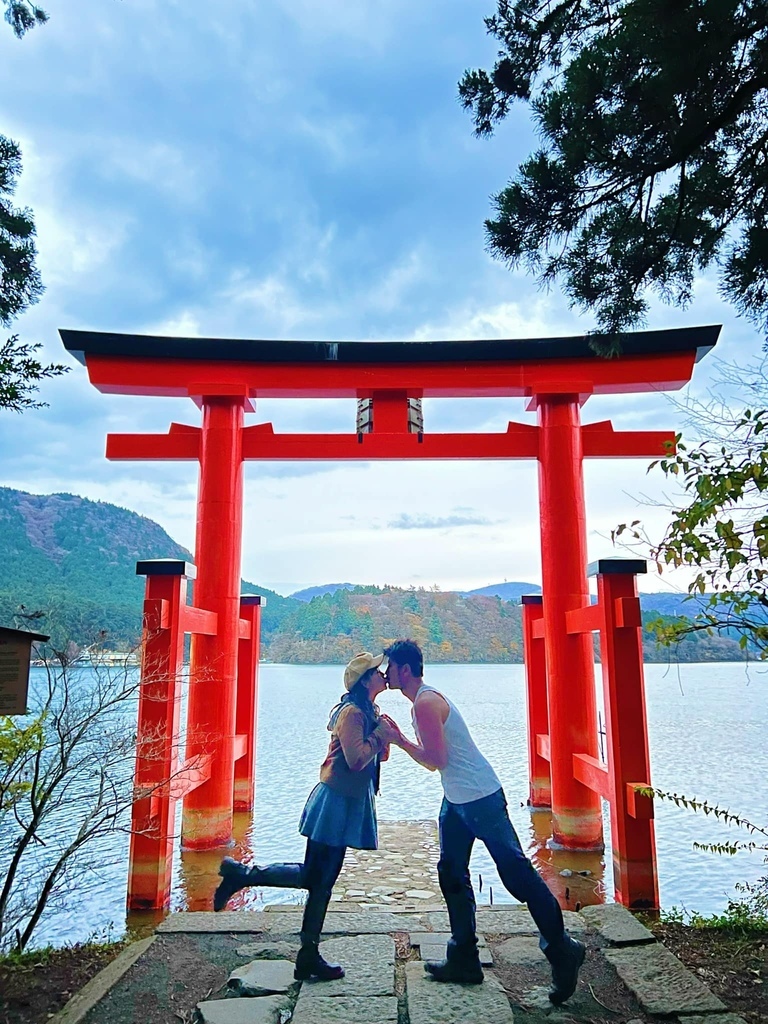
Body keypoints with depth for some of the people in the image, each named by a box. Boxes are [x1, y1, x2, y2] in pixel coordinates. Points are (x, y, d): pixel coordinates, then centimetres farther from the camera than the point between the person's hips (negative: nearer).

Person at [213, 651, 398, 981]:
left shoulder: (369, 712, 13)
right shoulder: (352, 712, -16)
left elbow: (376, 756, 17)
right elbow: (356, 759, -23)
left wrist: (385, 737, 1)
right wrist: (379, 734, -14)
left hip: (348, 804, 9)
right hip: (335, 801, -9)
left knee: (322, 880, 12)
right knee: (312, 877, -4)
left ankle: (309, 957, 20)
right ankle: (241, 873, 8)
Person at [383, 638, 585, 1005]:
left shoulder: (425, 703, -19)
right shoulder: (423, 699, 12)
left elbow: (435, 760, -23)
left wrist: (400, 740, -14)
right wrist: (396, 739, 10)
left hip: (480, 798, -11)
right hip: (457, 799, 11)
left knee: (516, 872, -3)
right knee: (451, 875, 13)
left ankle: (563, 951, 9)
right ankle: (463, 960, 24)